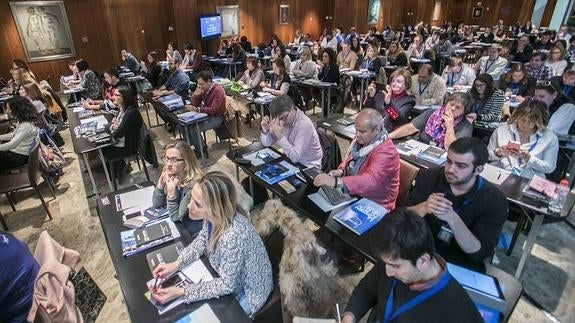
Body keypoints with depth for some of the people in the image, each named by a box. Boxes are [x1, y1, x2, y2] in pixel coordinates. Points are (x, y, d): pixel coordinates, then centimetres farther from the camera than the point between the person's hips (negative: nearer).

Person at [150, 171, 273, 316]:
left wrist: (180, 292, -28)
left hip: (247, 292, -6)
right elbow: (203, 239, 1)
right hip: (225, 274, 6)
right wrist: (176, 264, -9)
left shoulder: (233, 236, -41)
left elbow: (226, 285, -27)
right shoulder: (215, 215, -20)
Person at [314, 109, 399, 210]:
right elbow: (349, 158, 15)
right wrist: (341, 170, -7)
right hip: (352, 193, 7)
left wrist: (335, 181, -45)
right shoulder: (361, 139, 0)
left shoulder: (386, 152, -25)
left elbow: (370, 181, -38)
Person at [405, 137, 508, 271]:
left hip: (462, 264, 0)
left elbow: (479, 253, -18)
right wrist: (423, 207, -31)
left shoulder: (495, 200, -14)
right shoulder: (429, 176, -9)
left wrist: (452, 218, -34)